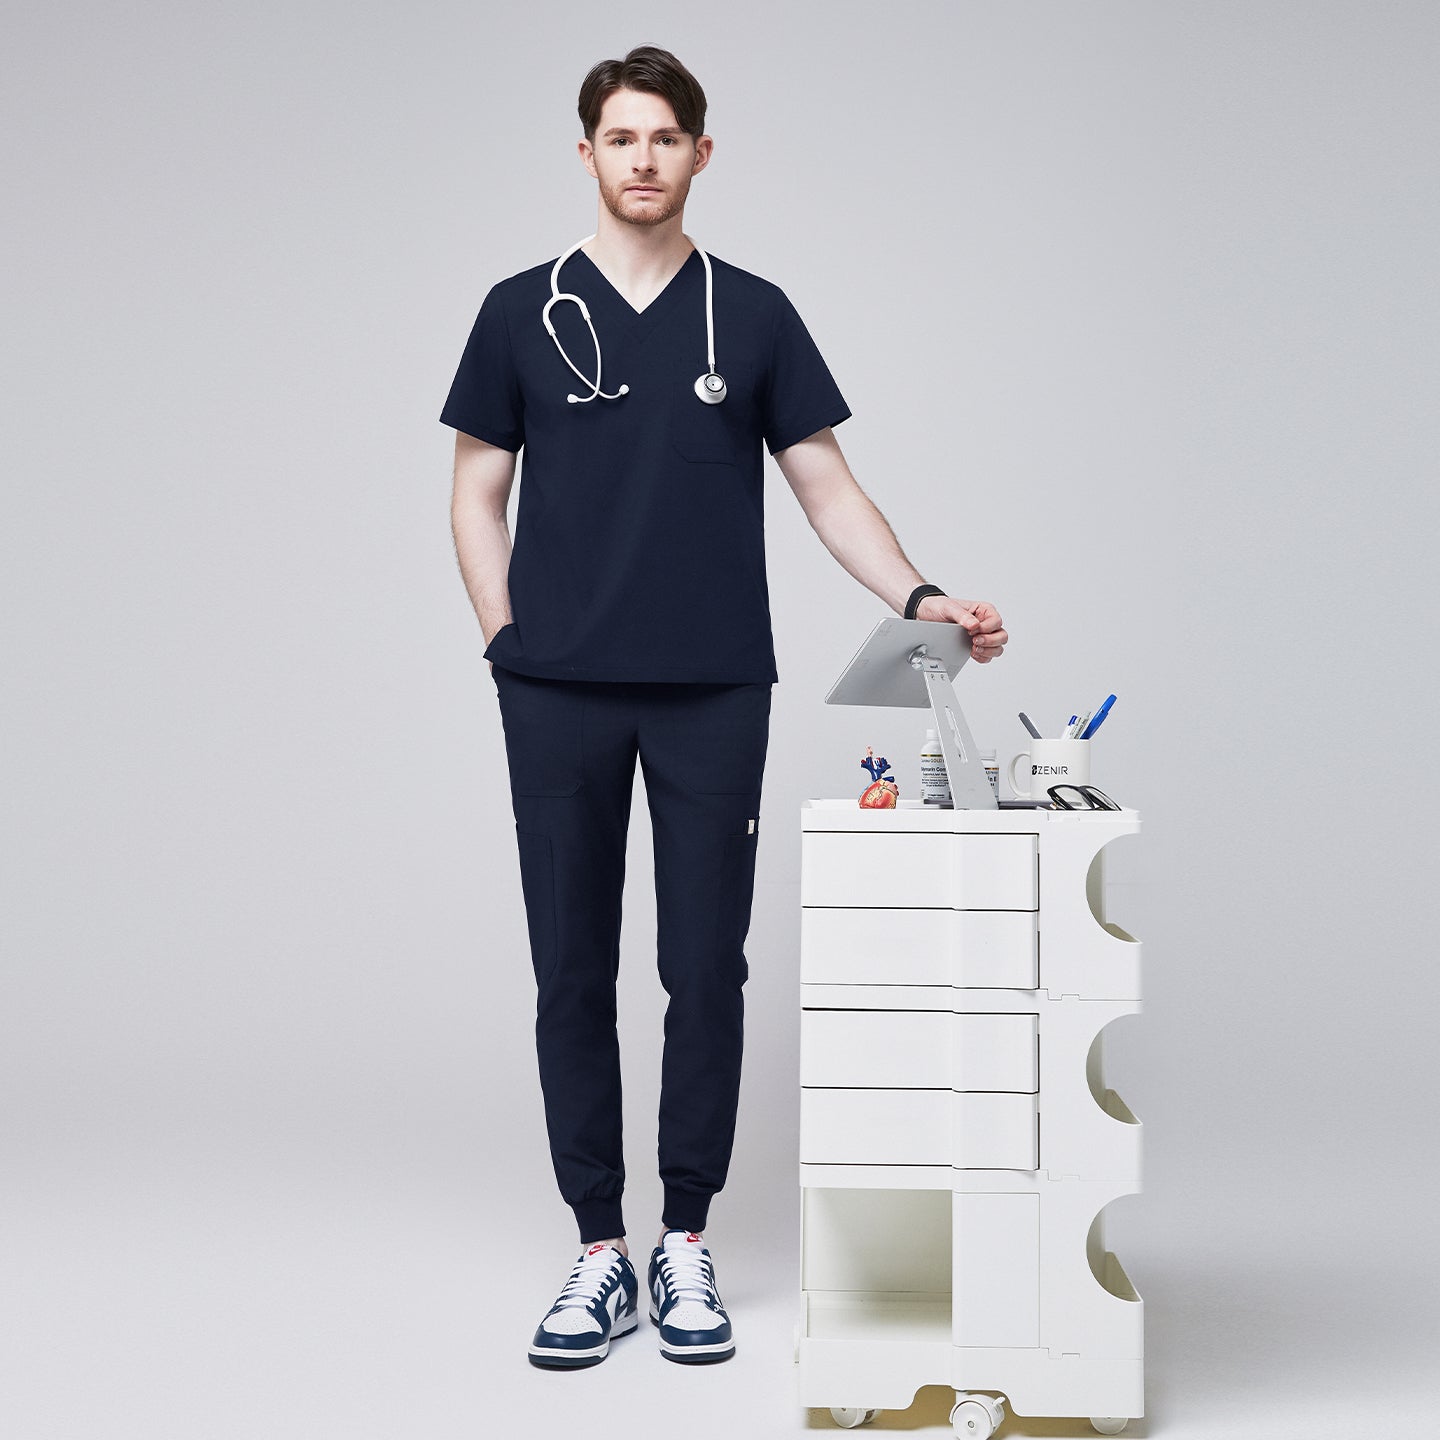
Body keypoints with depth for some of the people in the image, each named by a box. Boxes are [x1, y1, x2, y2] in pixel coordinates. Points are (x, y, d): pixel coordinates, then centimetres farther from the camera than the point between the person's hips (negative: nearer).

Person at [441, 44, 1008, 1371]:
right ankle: (601, 1248, 14)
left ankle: (686, 1245, 16)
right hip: (561, 699, 0)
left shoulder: (754, 315, 6)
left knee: (705, 971, 3)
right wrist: (508, 642, -3)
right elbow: (479, 494, 8)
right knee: (573, 976, 3)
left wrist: (920, 596, -10)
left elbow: (826, 487, 4)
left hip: (714, 694, 0)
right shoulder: (524, 313, 6)